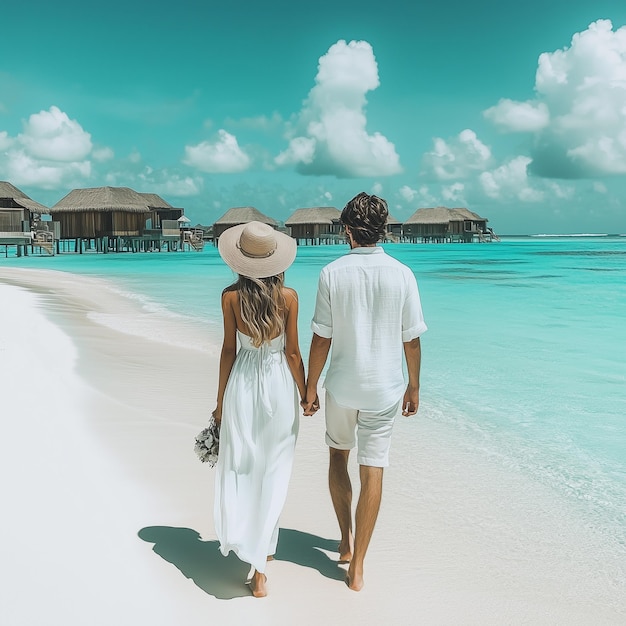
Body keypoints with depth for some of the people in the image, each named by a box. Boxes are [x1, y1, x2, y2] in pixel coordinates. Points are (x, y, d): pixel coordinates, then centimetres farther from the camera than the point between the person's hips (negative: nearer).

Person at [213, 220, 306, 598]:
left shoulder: (231, 297, -7)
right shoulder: (289, 297, -7)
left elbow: (229, 350, -2)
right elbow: (293, 352, -4)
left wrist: (220, 401, 8)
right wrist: (305, 394, 9)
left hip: (243, 385, 0)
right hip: (279, 385, 0)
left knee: (241, 468, 11)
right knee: (273, 473, 10)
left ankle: (245, 540, 4)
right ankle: (262, 552, 15)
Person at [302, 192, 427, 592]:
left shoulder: (333, 274, -9)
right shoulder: (402, 275, -7)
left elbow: (322, 338, -7)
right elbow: (412, 339, -3)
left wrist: (310, 387, 3)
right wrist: (413, 387, 10)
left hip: (341, 386, 0)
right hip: (384, 388, 0)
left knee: (338, 455, 23)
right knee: (373, 472, 6)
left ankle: (347, 540, 31)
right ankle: (357, 566, 13)